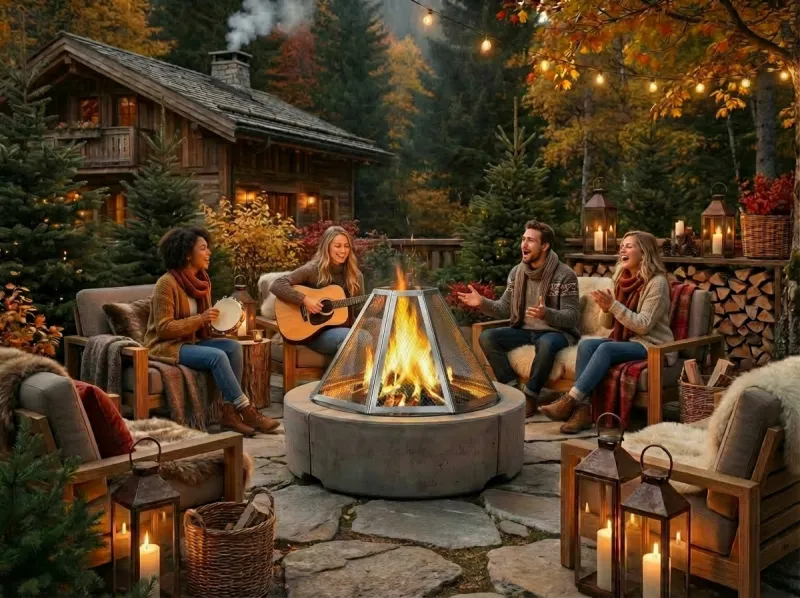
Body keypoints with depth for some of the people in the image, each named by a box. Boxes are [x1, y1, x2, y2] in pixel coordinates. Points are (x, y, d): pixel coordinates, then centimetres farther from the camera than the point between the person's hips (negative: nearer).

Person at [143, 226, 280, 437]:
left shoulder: (202, 279, 6)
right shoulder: (167, 283, -17)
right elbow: (164, 329, -20)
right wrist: (201, 319, -24)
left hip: (193, 341, 7)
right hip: (167, 345, -7)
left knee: (233, 346, -17)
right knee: (217, 356, -29)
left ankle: (230, 412, -18)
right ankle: (245, 410, -22)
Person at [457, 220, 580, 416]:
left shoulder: (565, 275, -11)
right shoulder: (516, 272, 6)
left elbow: (572, 316, -17)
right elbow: (505, 309, 6)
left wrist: (546, 314, -37)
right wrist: (483, 303, -14)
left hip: (556, 332, -5)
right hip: (524, 330, 6)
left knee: (546, 344, -40)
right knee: (487, 337, -17)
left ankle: (529, 397, -21)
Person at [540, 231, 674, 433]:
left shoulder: (657, 282, -11)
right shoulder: (622, 278, 9)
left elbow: (644, 325, -19)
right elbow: (609, 324, 11)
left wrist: (614, 305, -24)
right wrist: (606, 309, -11)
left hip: (650, 345, -6)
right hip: (625, 340, 7)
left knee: (606, 348, -31)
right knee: (586, 344, -21)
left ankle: (570, 401, -31)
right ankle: (583, 409, -29)